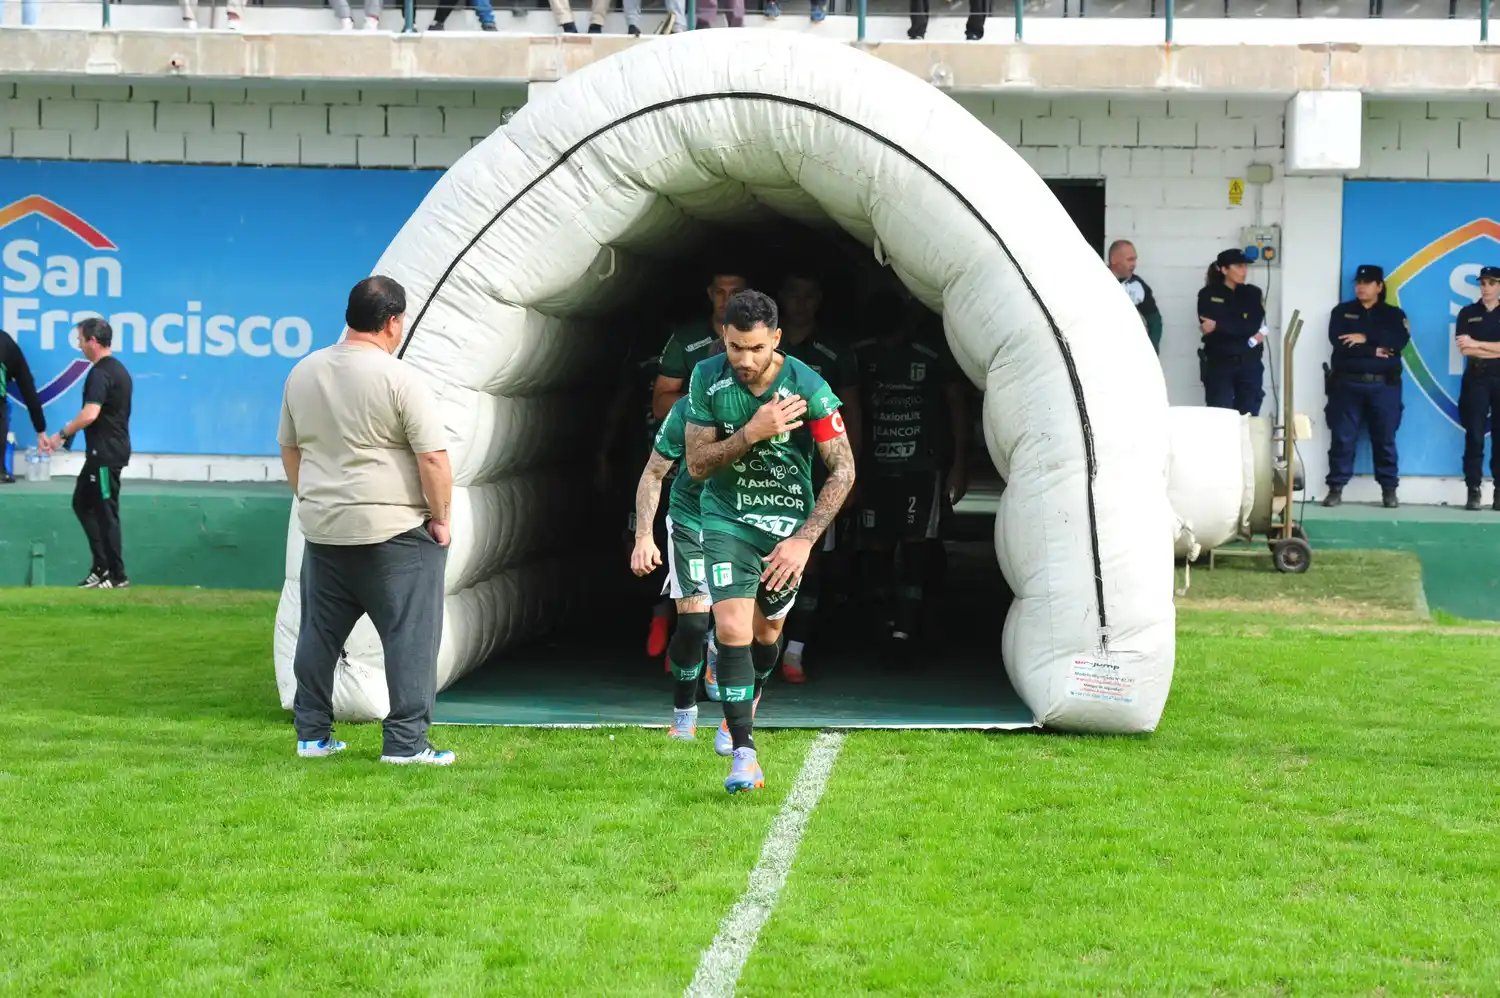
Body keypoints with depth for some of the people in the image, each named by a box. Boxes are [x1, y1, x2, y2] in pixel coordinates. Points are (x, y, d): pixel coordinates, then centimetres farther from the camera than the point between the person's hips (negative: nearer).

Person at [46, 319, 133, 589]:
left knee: (105, 513, -4)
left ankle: (117, 576, 1)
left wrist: (62, 434, -15)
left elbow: (90, 414, -27)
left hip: (105, 453, -10)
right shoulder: (118, 369, 14)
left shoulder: (100, 373, -17)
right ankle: (103, 567, 16)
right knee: (82, 503, 17)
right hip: (114, 449, 10)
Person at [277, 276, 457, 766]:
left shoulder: (303, 372, 8)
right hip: (395, 530, -6)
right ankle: (405, 742, -2)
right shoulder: (400, 380, -13)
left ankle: (312, 734, 19)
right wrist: (440, 518, -5)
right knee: (410, 634, -1)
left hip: (322, 527, 6)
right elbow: (434, 457, -15)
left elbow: (289, 448, 17)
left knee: (319, 632, 15)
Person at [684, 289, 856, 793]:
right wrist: (753, 433, -26)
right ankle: (743, 754, -13)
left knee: (767, 628, 14)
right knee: (731, 628, -17)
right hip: (726, 519, 0)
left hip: (789, 522, 0)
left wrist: (804, 539, -20)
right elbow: (697, 465, -10)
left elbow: (843, 469, -13)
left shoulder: (809, 388, -18)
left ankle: (747, 699, 47)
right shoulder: (707, 379, -13)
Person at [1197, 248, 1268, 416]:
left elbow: (1254, 325, -7)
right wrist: (1248, 339, -12)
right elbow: (1208, 328, -9)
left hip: (1249, 365, 2)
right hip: (1219, 364, -2)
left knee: (1248, 418, 0)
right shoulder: (1208, 295, 3)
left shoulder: (1253, 293, 8)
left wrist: (1219, 325, -18)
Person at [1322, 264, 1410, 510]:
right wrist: (1376, 351, -11)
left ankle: (1389, 490, 7)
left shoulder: (1394, 314, 11)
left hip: (1383, 386, 0)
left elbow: (1400, 341, -9)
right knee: (1343, 438, -2)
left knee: (1385, 439, 2)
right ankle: (1336, 488, 2)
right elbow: (1339, 343, -8)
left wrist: (1366, 338, -14)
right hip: (1347, 384, 0)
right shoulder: (1342, 311, 10)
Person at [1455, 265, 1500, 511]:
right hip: (1476, 379, 0)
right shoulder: (1468, 313, 6)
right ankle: (1473, 491, -3)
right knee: (1474, 436, -3)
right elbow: (1465, 350, -4)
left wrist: (1477, 344, -9)